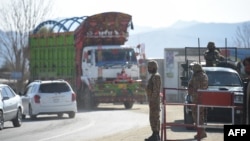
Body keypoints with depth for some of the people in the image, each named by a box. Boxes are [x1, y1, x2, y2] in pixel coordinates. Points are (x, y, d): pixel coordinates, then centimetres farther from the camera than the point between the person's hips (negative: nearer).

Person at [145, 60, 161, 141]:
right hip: (154, 100, 11)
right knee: (155, 118, 11)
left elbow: (156, 90, -22)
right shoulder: (154, 76, 17)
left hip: (154, 100, -11)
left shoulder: (156, 76, -16)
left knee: (154, 118, -10)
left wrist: (152, 100, -23)